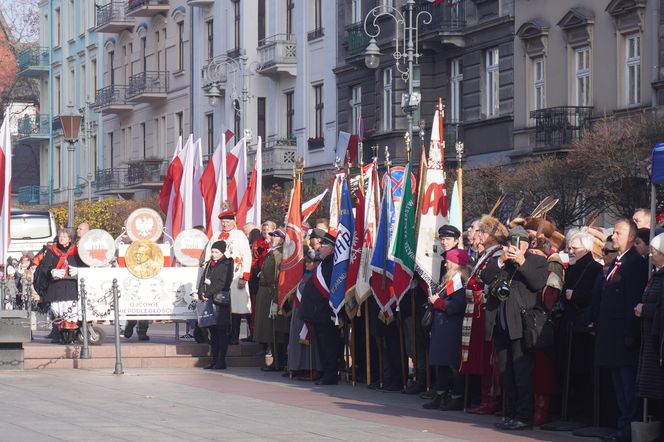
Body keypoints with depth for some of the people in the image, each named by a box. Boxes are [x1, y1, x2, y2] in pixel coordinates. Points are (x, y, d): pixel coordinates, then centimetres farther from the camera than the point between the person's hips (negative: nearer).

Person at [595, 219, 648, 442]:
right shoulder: (617, 262, 17)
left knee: (628, 385, -5)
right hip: (612, 336, 10)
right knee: (619, 383, 13)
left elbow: (634, 300, -17)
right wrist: (601, 327, 15)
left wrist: (630, 334, -21)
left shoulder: (636, 263, -12)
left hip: (624, 336, -10)